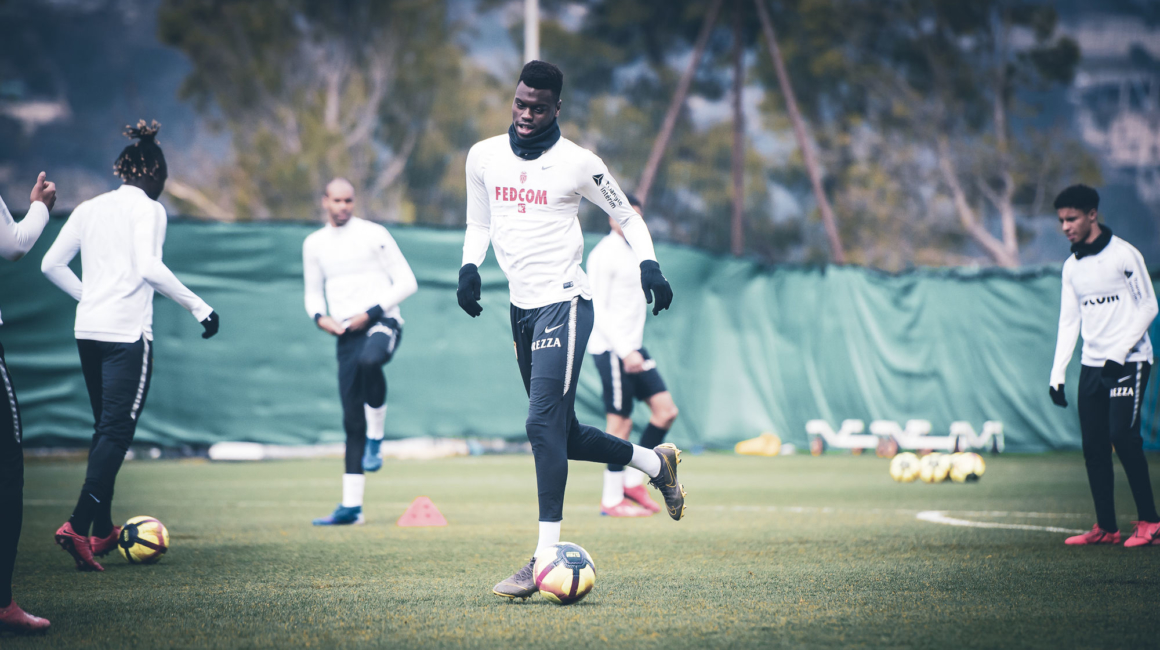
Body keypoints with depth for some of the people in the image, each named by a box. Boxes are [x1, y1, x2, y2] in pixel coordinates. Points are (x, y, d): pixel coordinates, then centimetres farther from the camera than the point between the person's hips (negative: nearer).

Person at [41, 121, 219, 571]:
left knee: (106, 428, 17)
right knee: (117, 431, -7)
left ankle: (103, 530, 21)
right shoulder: (148, 209, -5)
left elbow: (51, 264, 13)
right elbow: (149, 268, -18)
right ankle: (78, 526, -20)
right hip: (127, 332, -7)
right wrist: (198, 306, -13)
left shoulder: (89, 209, 14)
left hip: (88, 331, 7)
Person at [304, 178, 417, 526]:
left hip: (382, 323, -4)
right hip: (346, 334, 4)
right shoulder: (314, 244, 13)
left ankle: (376, 436, -18)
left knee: (369, 360, -40)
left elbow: (407, 282, -1)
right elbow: (313, 292, 23)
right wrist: (320, 317, 0)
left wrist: (371, 313, -12)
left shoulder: (374, 234, 0)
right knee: (352, 420, 1)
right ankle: (351, 506, 3)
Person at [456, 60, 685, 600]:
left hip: (564, 303, -6)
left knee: (543, 424, -18)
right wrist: (470, 266, 2)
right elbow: (479, 224, 20)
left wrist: (649, 264, -10)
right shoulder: (483, 156, 7)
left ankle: (546, 557, -17)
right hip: (522, 308, 6)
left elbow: (627, 217, 6)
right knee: (561, 433, 12)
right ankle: (655, 462, 36)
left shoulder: (578, 163, -6)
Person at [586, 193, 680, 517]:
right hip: (611, 348, -9)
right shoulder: (604, 254, -10)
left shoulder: (634, 252, 17)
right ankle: (612, 499, 1)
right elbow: (597, 309, -16)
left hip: (632, 348, 9)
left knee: (666, 410, 2)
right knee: (620, 421, -6)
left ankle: (633, 481, 8)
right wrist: (625, 351, -22)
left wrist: (633, 348, 19)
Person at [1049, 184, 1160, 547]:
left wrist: (1119, 352, -15)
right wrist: (1058, 374, 6)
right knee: (1093, 446, 1)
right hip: (1092, 364, 6)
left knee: (1122, 434, -17)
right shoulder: (1072, 267, 12)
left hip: (1129, 362, -6)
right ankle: (1105, 528, 7)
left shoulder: (1123, 254, -6)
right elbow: (1069, 321, 14)